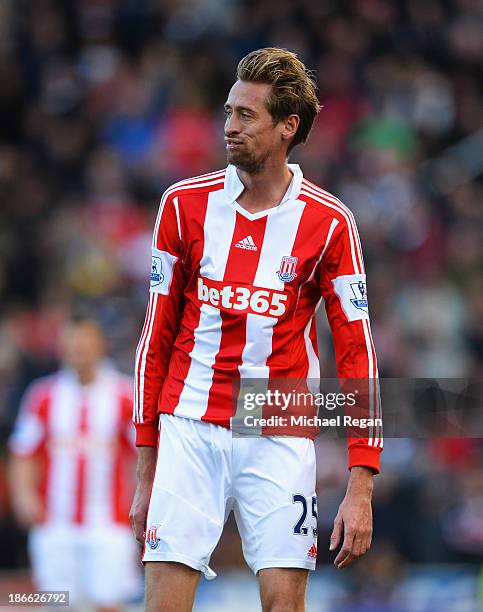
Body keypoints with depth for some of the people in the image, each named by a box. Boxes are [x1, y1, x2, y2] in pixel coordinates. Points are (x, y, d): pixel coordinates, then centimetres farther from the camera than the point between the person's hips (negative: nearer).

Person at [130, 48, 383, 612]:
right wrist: (145, 474, 7)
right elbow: (157, 338, 9)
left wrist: (360, 487, -9)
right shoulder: (184, 204, 4)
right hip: (189, 431, 1)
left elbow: (357, 353, -1)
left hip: (280, 436, -1)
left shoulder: (328, 222, -2)